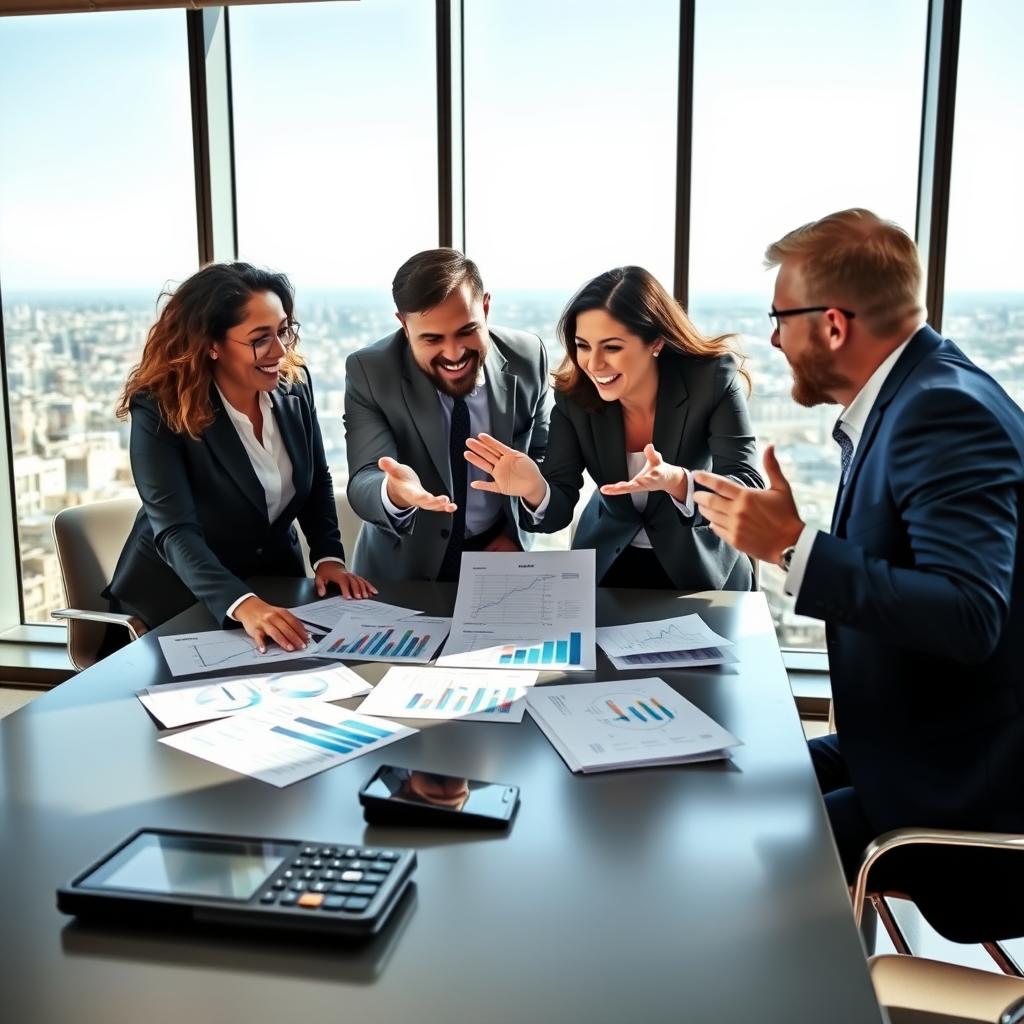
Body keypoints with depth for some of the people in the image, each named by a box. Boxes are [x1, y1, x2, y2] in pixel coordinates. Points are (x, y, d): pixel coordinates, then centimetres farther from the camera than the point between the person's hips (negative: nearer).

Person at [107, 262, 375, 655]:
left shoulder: (293, 384, -6)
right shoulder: (160, 411, -20)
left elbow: (317, 482, 7)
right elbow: (175, 531, -29)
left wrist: (328, 557, -7)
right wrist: (243, 605, -43)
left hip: (276, 584, 4)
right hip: (180, 597, -4)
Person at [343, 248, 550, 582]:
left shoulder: (527, 357, -8)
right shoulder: (369, 371, -14)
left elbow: (541, 453, 6)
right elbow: (363, 485, -21)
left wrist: (514, 534, -6)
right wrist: (394, 493, -42)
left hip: (500, 558, 1)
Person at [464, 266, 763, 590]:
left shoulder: (713, 379, -18)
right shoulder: (573, 394, -12)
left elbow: (748, 491, -24)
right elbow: (558, 509, -12)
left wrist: (678, 483, -43)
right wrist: (535, 490, -35)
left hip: (702, 569, -2)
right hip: (607, 566, 2)